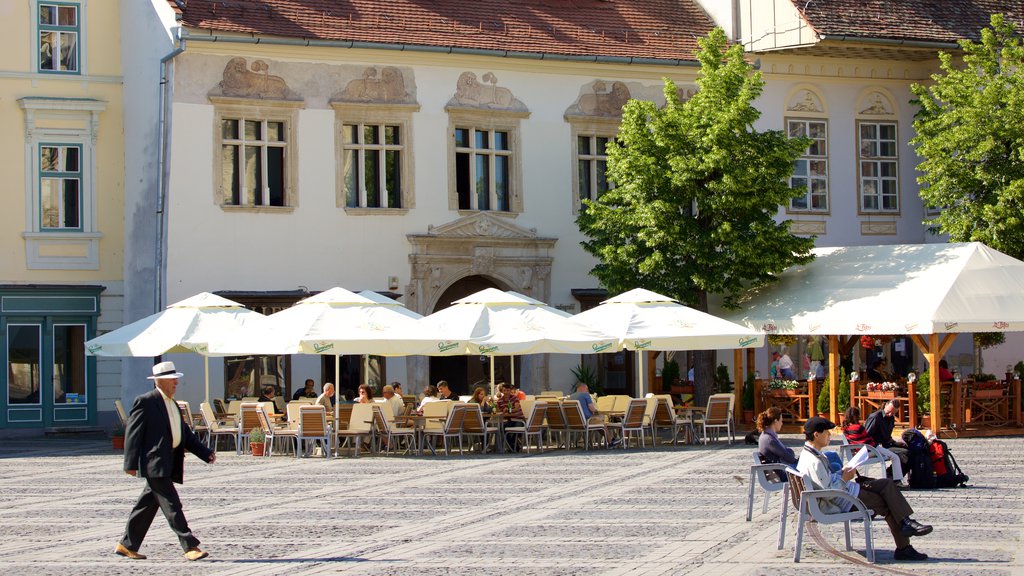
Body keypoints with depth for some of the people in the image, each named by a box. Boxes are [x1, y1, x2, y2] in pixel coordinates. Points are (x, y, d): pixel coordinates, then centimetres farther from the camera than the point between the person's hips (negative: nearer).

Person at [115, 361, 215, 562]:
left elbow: (186, 435, 21)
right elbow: (133, 433, -11)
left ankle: (127, 545, 21)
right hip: (154, 462, -9)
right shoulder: (145, 402, -8)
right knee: (172, 505, -10)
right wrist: (131, 463, -16)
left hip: (169, 463, 9)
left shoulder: (173, 404, 18)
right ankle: (190, 547, -11)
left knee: (148, 505, 13)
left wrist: (206, 453, 10)